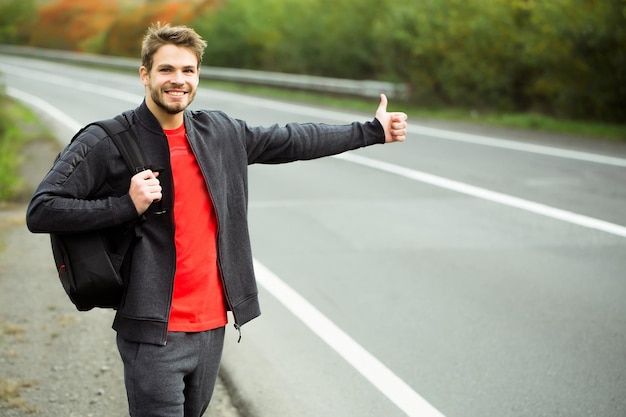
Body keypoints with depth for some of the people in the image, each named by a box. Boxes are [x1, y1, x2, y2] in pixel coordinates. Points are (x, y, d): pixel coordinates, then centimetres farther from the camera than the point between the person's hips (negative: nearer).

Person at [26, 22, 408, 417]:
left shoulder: (219, 132, 8)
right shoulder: (105, 143, -8)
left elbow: (292, 141, 18)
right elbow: (41, 211, -11)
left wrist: (373, 131, 21)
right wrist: (127, 205, -20)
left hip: (213, 326, 6)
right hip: (154, 334, -5)